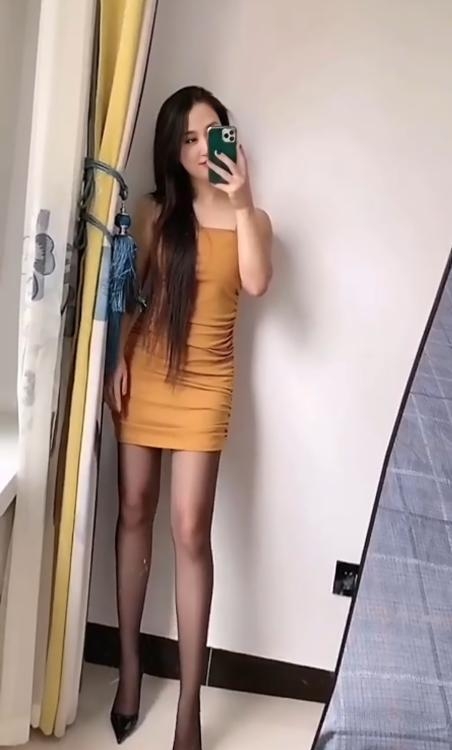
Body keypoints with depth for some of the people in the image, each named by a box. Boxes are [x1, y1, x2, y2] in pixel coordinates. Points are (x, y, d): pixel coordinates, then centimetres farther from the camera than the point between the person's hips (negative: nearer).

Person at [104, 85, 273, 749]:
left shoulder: (250, 218, 1)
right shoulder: (154, 212, 6)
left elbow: (256, 284, -17)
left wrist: (241, 202, -22)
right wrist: (118, 360, -2)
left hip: (204, 386, -2)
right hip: (144, 375, 3)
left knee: (191, 530, -6)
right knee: (134, 512, 8)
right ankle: (129, 665, 24)